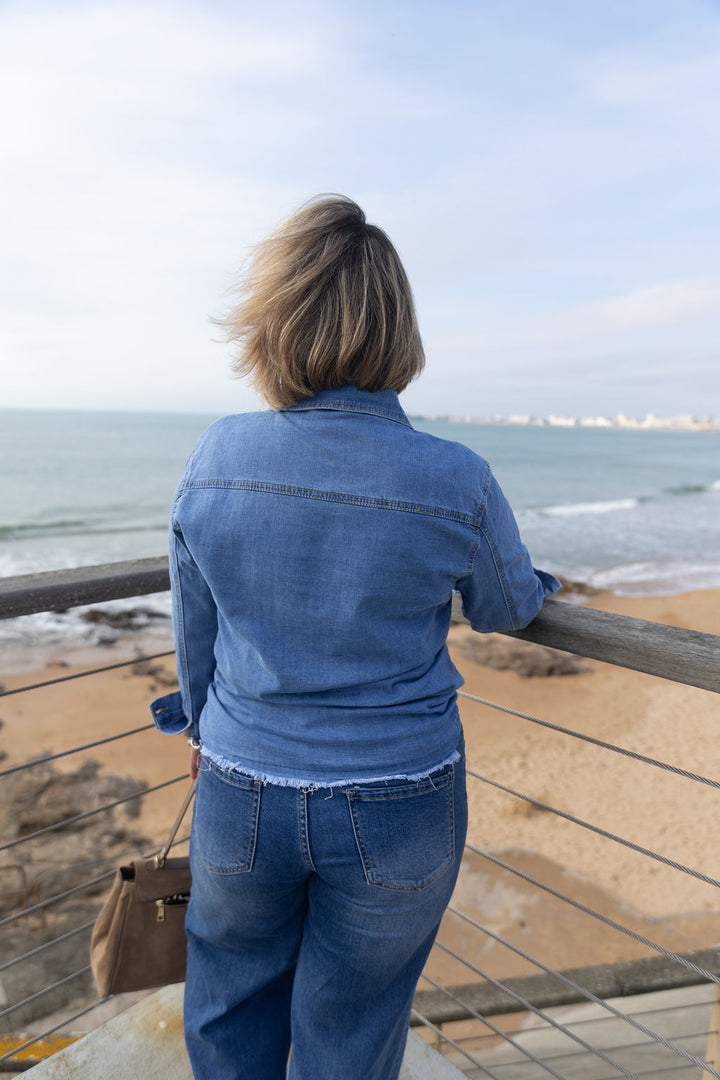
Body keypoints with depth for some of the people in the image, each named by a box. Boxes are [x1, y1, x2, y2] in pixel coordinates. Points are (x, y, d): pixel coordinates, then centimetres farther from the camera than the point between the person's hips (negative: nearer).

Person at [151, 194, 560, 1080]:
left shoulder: (215, 459, -12)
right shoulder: (457, 482, -17)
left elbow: (196, 626, 0)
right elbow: (504, 610, 1)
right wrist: (531, 584, 25)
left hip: (242, 793, 2)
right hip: (397, 809, -1)